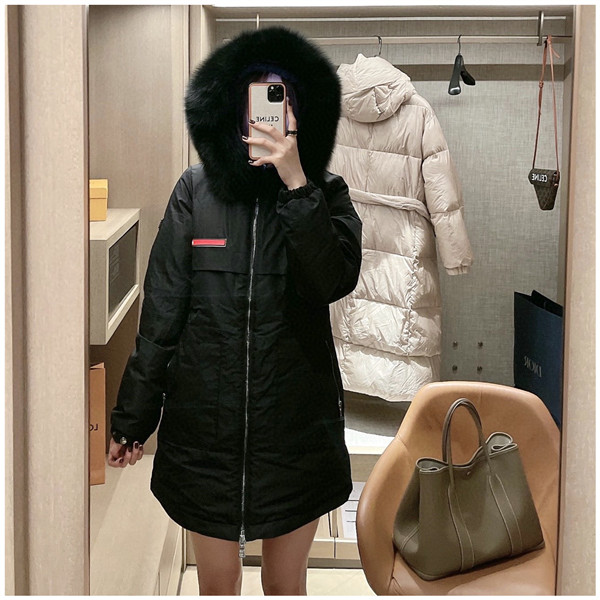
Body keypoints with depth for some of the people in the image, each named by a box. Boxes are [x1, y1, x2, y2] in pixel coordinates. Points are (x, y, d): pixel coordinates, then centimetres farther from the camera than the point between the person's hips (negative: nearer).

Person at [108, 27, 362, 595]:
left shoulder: (323, 193, -1)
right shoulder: (196, 191, -2)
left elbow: (335, 281, -19)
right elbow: (161, 311, -1)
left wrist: (295, 183, -26)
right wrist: (132, 420, 1)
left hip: (296, 423, 0)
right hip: (205, 425, 0)